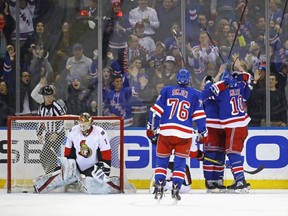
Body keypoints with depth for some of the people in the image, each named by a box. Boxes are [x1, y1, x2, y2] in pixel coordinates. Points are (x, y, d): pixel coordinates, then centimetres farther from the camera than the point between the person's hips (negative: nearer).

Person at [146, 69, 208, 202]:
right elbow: (199, 116, 6)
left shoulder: (166, 91, 10)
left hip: (165, 132, 1)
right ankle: (176, 188, -3)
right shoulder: (195, 94, 9)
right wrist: (203, 133, 12)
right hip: (185, 134, -1)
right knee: (180, 162, 9)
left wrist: (152, 128, 12)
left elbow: (156, 111, 6)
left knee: (161, 160, 12)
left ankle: (159, 187, 2)